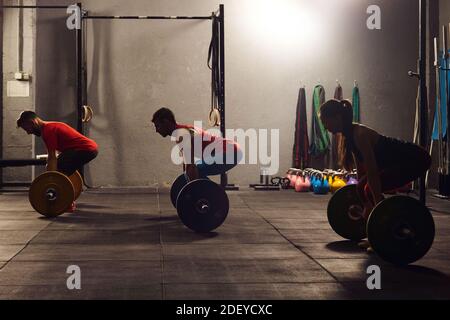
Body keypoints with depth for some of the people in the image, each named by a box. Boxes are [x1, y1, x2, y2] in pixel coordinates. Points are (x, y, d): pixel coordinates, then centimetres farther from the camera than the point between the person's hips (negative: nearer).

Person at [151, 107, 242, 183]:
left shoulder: (181, 135, -19)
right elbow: (186, 160, 22)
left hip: (230, 153, -11)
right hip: (229, 151, 11)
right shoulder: (182, 131, 12)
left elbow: (190, 165, -28)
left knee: (195, 174, -17)